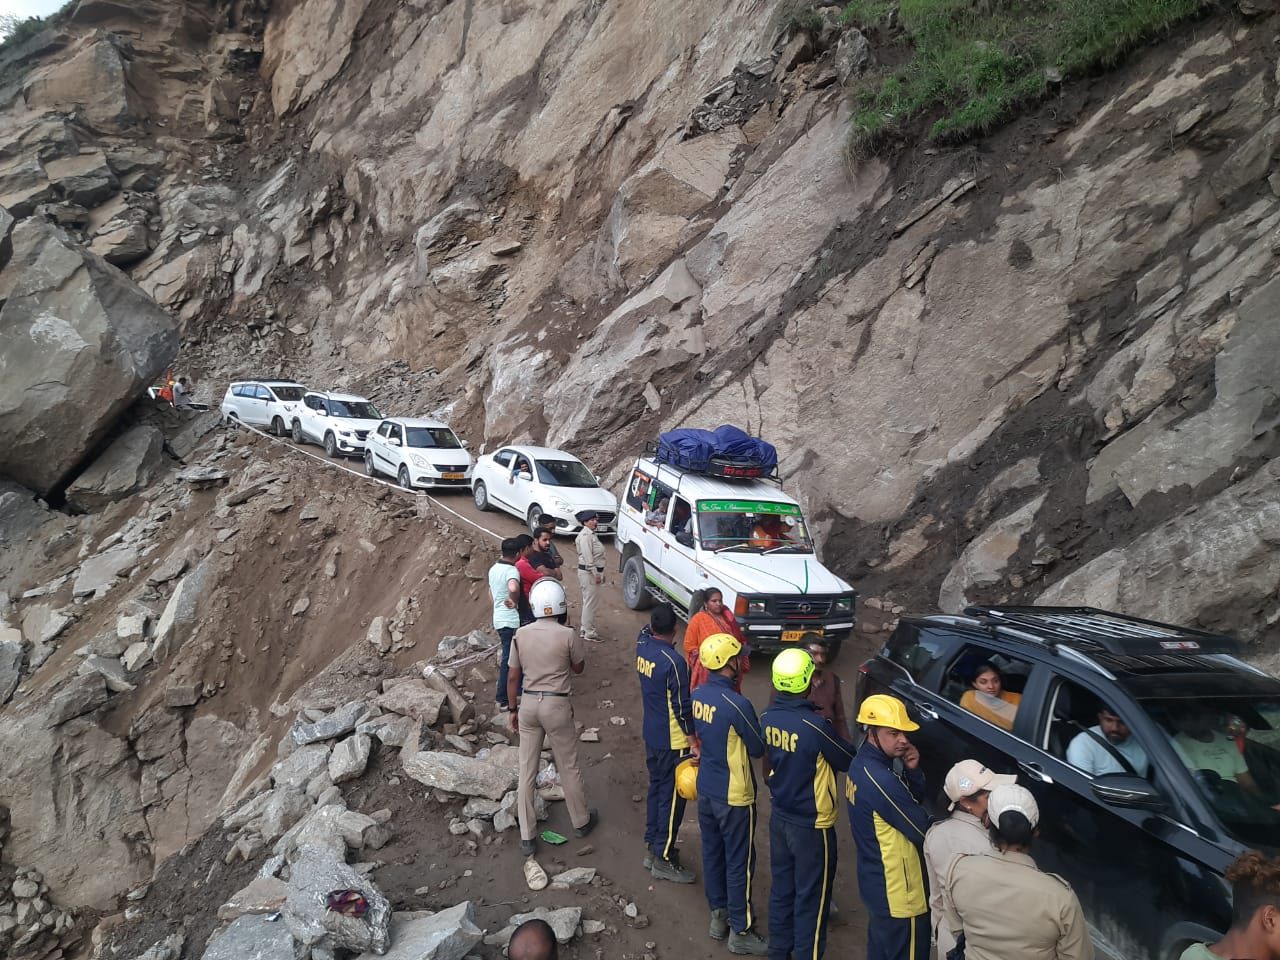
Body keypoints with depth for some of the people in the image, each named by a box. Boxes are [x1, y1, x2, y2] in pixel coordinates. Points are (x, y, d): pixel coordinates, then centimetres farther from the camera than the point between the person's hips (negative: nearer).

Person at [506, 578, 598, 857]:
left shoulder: (521, 634, -5)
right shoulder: (568, 635, -14)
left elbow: (513, 677, 2)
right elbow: (579, 668, 3)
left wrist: (513, 710, 13)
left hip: (528, 703, 3)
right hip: (556, 705, -3)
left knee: (527, 771, 10)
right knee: (569, 768, 15)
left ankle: (526, 837, 17)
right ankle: (581, 821, 33)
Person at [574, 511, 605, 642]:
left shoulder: (591, 534, 16)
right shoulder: (585, 535, -16)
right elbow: (588, 556, -22)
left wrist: (601, 573, 21)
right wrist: (595, 573, -22)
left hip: (595, 571, 11)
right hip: (588, 572, -11)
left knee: (589, 602, 17)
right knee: (590, 602, -6)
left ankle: (585, 628, 27)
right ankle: (589, 632, 0)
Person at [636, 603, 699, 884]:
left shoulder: (642, 646, -4)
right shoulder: (674, 662, -25)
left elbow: (646, 632, 22)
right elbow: (682, 707, -22)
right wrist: (693, 742, -15)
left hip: (651, 735, 8)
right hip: (672, 742, -8)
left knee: (656, 788, 20)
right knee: (672, 797, 5)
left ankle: (652, 847, 31)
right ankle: (663, 858, 15)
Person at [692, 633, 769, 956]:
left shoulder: (698, 695, -4)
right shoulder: (737, 704, -26)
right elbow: (759, 749, -13)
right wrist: (753, 730, 6)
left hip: (705, 789, 7)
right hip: (733, 795, -7)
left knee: (712, 854, 19)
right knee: (739, 864, 7)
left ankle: (718, 916, 34)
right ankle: (741, 932, 20)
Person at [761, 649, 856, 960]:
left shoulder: (767, 718, -7)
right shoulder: (816, 725, -27)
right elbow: (848, 760, -11)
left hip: (779, 817, 6)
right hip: (811, 825, -6)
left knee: (781, 887, 21)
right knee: (810, 898, 9)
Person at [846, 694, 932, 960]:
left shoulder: (862, 764, 1)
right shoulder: (881, 780, -30)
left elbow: (914, 800, 7)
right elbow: (924, 832, -21)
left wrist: (912, 771, -10)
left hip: (876, 885, 10)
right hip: (898, 894, -9)